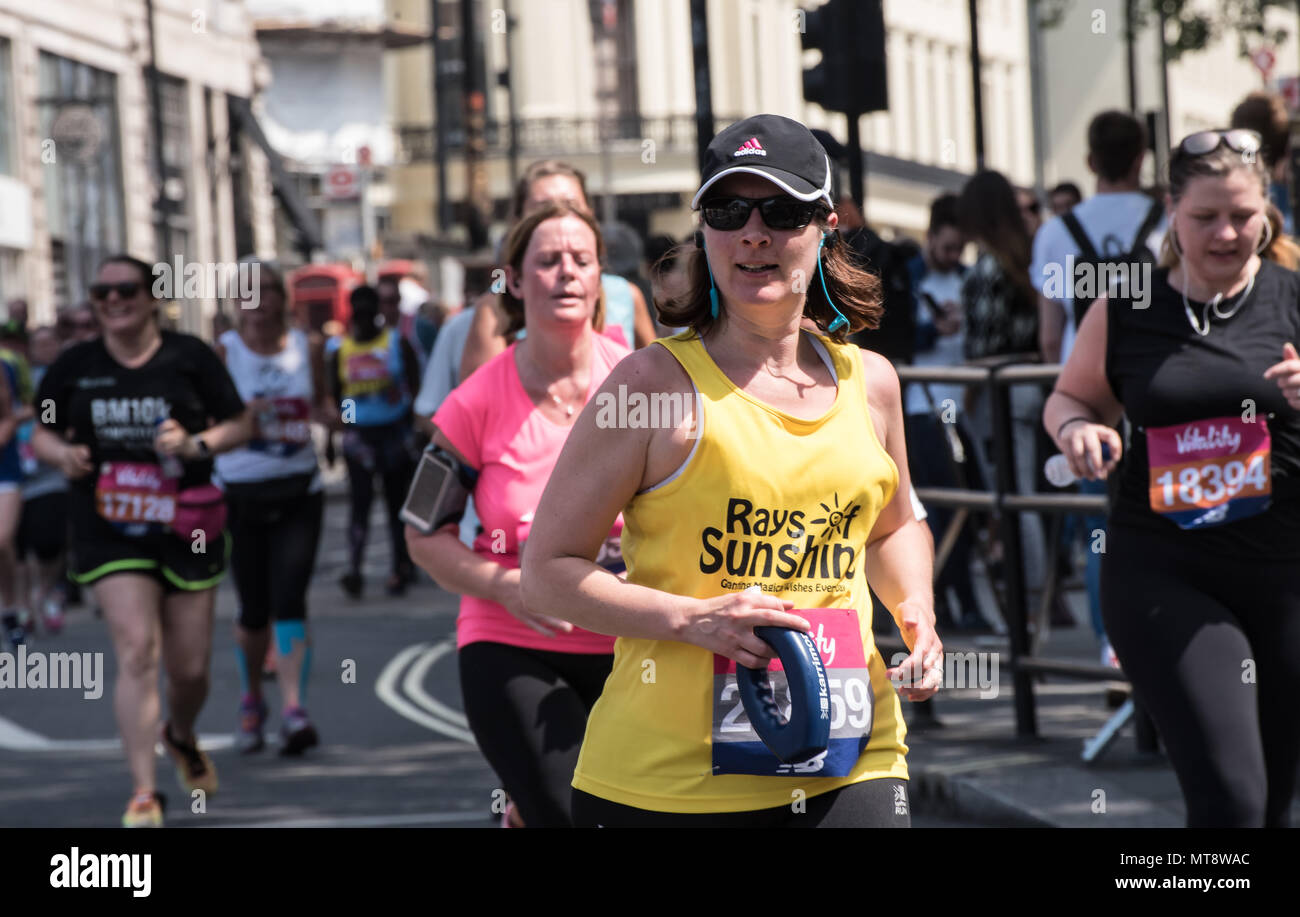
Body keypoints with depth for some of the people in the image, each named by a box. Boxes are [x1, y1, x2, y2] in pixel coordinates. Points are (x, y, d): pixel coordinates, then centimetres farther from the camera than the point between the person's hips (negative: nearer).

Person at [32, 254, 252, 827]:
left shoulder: (189, 357, -1)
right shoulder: (75, 366, 2)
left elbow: (241, 425, 3)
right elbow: (43, 433, 13)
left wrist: (197, 444, -16)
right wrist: (62, 453, -10)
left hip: (186, 529, 1)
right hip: (111, 535, -1)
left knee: (190, 666, 8)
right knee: (137, 649, -17)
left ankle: (182, 737, 43)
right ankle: (143, 792, -15)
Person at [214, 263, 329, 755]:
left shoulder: (308, 346, 4)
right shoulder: (223, 351, -4)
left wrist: (325, 413, -6)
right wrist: (245, 414, -27)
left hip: (298, 490, 1)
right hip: (240, 492, -1)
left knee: (289, 600, -13)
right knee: (254, 608, 6)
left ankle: (294, 710, -19)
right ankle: (251, 702, 30)